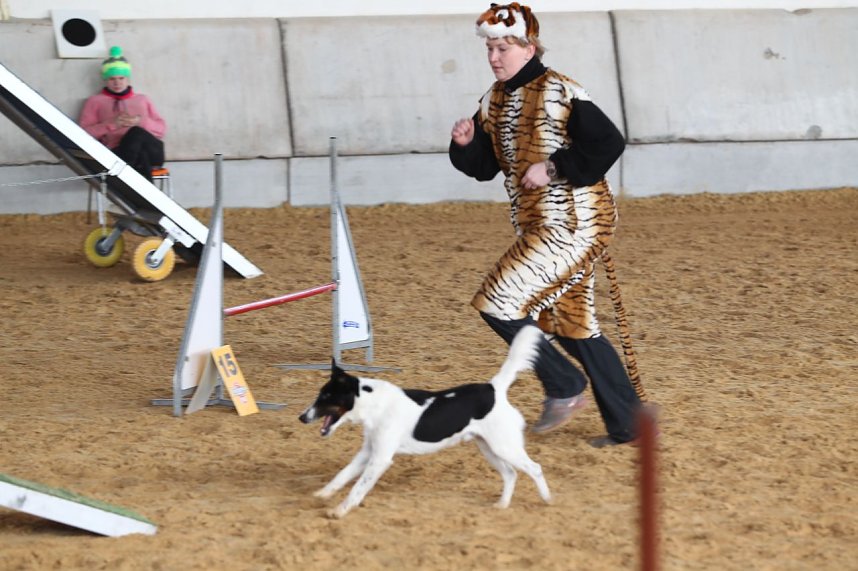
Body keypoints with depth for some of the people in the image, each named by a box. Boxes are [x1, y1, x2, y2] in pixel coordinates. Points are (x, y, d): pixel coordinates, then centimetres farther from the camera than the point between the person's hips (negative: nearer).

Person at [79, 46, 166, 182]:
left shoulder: (142, 99, 30)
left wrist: (141, 122, 1)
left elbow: (162, 129, 22)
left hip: (153, 151, 3)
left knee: (137, 133, -37)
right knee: (140, 156, -41)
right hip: (117, 153, -3)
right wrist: (112, 124, -4)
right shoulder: (95, 101, 21)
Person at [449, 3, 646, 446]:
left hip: (572, 226, -9)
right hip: (538, 228, 9)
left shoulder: (559, 93, -15)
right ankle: (628, 425, 19)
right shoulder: (496, 100, 11)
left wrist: (553, 168, -21)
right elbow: (484, 166, 15)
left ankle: (564, 387, 2)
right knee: (573, 328, 12)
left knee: (497, 305, -12)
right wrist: (466, 143, -5)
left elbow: (610, 143, -21)